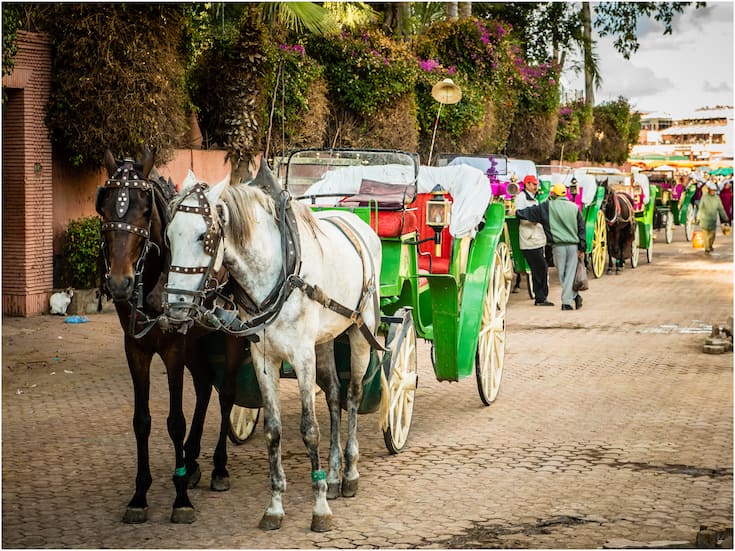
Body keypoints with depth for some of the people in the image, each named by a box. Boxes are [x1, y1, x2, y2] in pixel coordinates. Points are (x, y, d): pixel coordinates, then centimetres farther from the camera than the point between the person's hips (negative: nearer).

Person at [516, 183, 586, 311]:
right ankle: (566, 301, -1)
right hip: (573, 245, 2)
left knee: (562, 274, 9)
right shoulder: (574, 207, 9)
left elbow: (531, 212, 7)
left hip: (558, 245, -2)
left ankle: (573, 295, 4)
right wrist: (582, 248, 13)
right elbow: (581, 228, 10)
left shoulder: (548, 206, -1)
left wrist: (517, 212, 25)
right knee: (570, 273, 4)